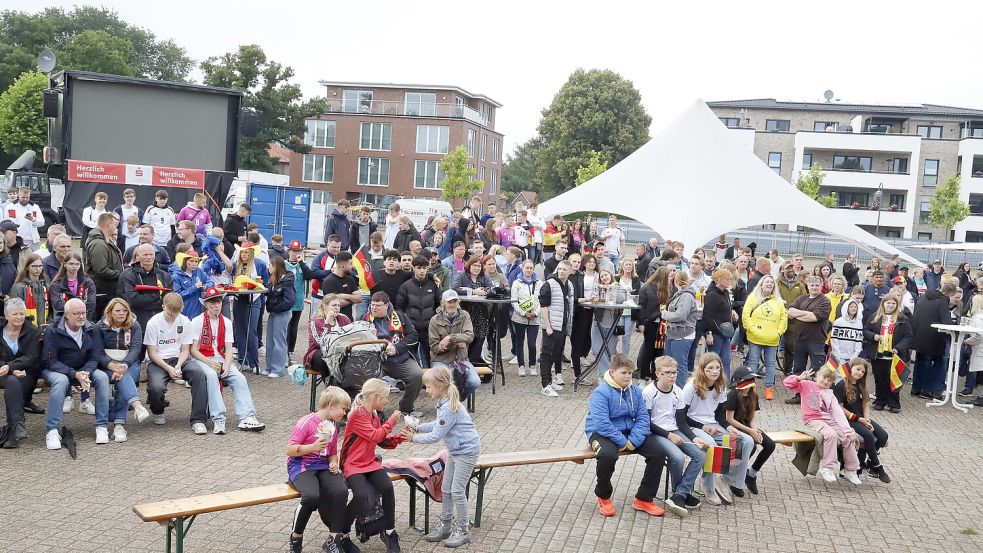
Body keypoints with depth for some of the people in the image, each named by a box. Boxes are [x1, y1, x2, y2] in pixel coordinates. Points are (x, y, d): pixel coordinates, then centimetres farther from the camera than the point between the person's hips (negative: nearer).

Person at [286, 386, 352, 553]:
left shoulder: (333, 426, 14)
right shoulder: (306, 422, -8)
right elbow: (290, 450, -11)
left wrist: (334, 463, 2)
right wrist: (313, 447, -23)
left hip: (323, 466, 6)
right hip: (300, 466, -6)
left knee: (341, 491, -26)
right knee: (312, 496, -35)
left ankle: (334, 538, -12)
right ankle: (296, 537, -9)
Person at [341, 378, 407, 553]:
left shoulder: (375, 416, 13)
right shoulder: (357, 415, -13)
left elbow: (383, 441, 15)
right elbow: (375, 436, -18)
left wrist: (400, 437, -1)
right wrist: (391, 421, -8)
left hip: (371, 463, 7)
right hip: (353, 466, -7)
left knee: (387, 487, -23)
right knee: (363, 498, -30)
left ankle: (389, 532, -6)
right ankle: (342, 532, -2)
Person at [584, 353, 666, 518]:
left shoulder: (635, 391, 5)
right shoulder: (601, 392, -15)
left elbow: (643, 417, 1)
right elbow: (602, 423, -24)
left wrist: (634, 440, -16)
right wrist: (622, 442, -23)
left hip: (629, 432, 6)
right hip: (602, 433, -6)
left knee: (659, 453, -11)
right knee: (608, 455, -39)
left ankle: (643, 499, 3)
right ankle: (603, 497, -9)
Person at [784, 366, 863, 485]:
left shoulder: (829, 394, 17)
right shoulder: (807, 385, 7)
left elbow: (838, 413, 4)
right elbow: (788, 382, -4)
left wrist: (848, 430, -7)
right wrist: (800, 378, -23)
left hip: (829, 420, 5)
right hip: (813, 420, -5)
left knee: (848, 438, -13)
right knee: (831, 434, -32)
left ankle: (851, 471, 3)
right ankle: (828, 468, -23)